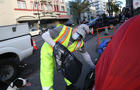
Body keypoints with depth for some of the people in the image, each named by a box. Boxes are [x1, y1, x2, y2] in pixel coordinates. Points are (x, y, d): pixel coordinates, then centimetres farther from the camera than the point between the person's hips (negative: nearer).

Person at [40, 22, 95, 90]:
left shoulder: (79, 44, -11)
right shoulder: (62, 29, -26)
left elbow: (85, 54, 4)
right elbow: (44, 35, -23)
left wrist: (92, 66, 12)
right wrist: (55, 45, -33)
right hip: (48, 52, -4)